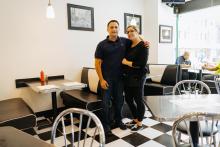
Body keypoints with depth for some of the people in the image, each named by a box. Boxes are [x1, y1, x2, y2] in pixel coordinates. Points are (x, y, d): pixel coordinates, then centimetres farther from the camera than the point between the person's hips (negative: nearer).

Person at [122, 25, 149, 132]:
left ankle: (140, 123, 22)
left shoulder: (143, 46, -10)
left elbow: (142, 64, -21)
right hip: (127, 77, 8)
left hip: (137, 77, -8)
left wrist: (126, 62, -14)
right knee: (128, 99, 15)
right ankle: (135, 119, 35)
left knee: (138, 100, 4)